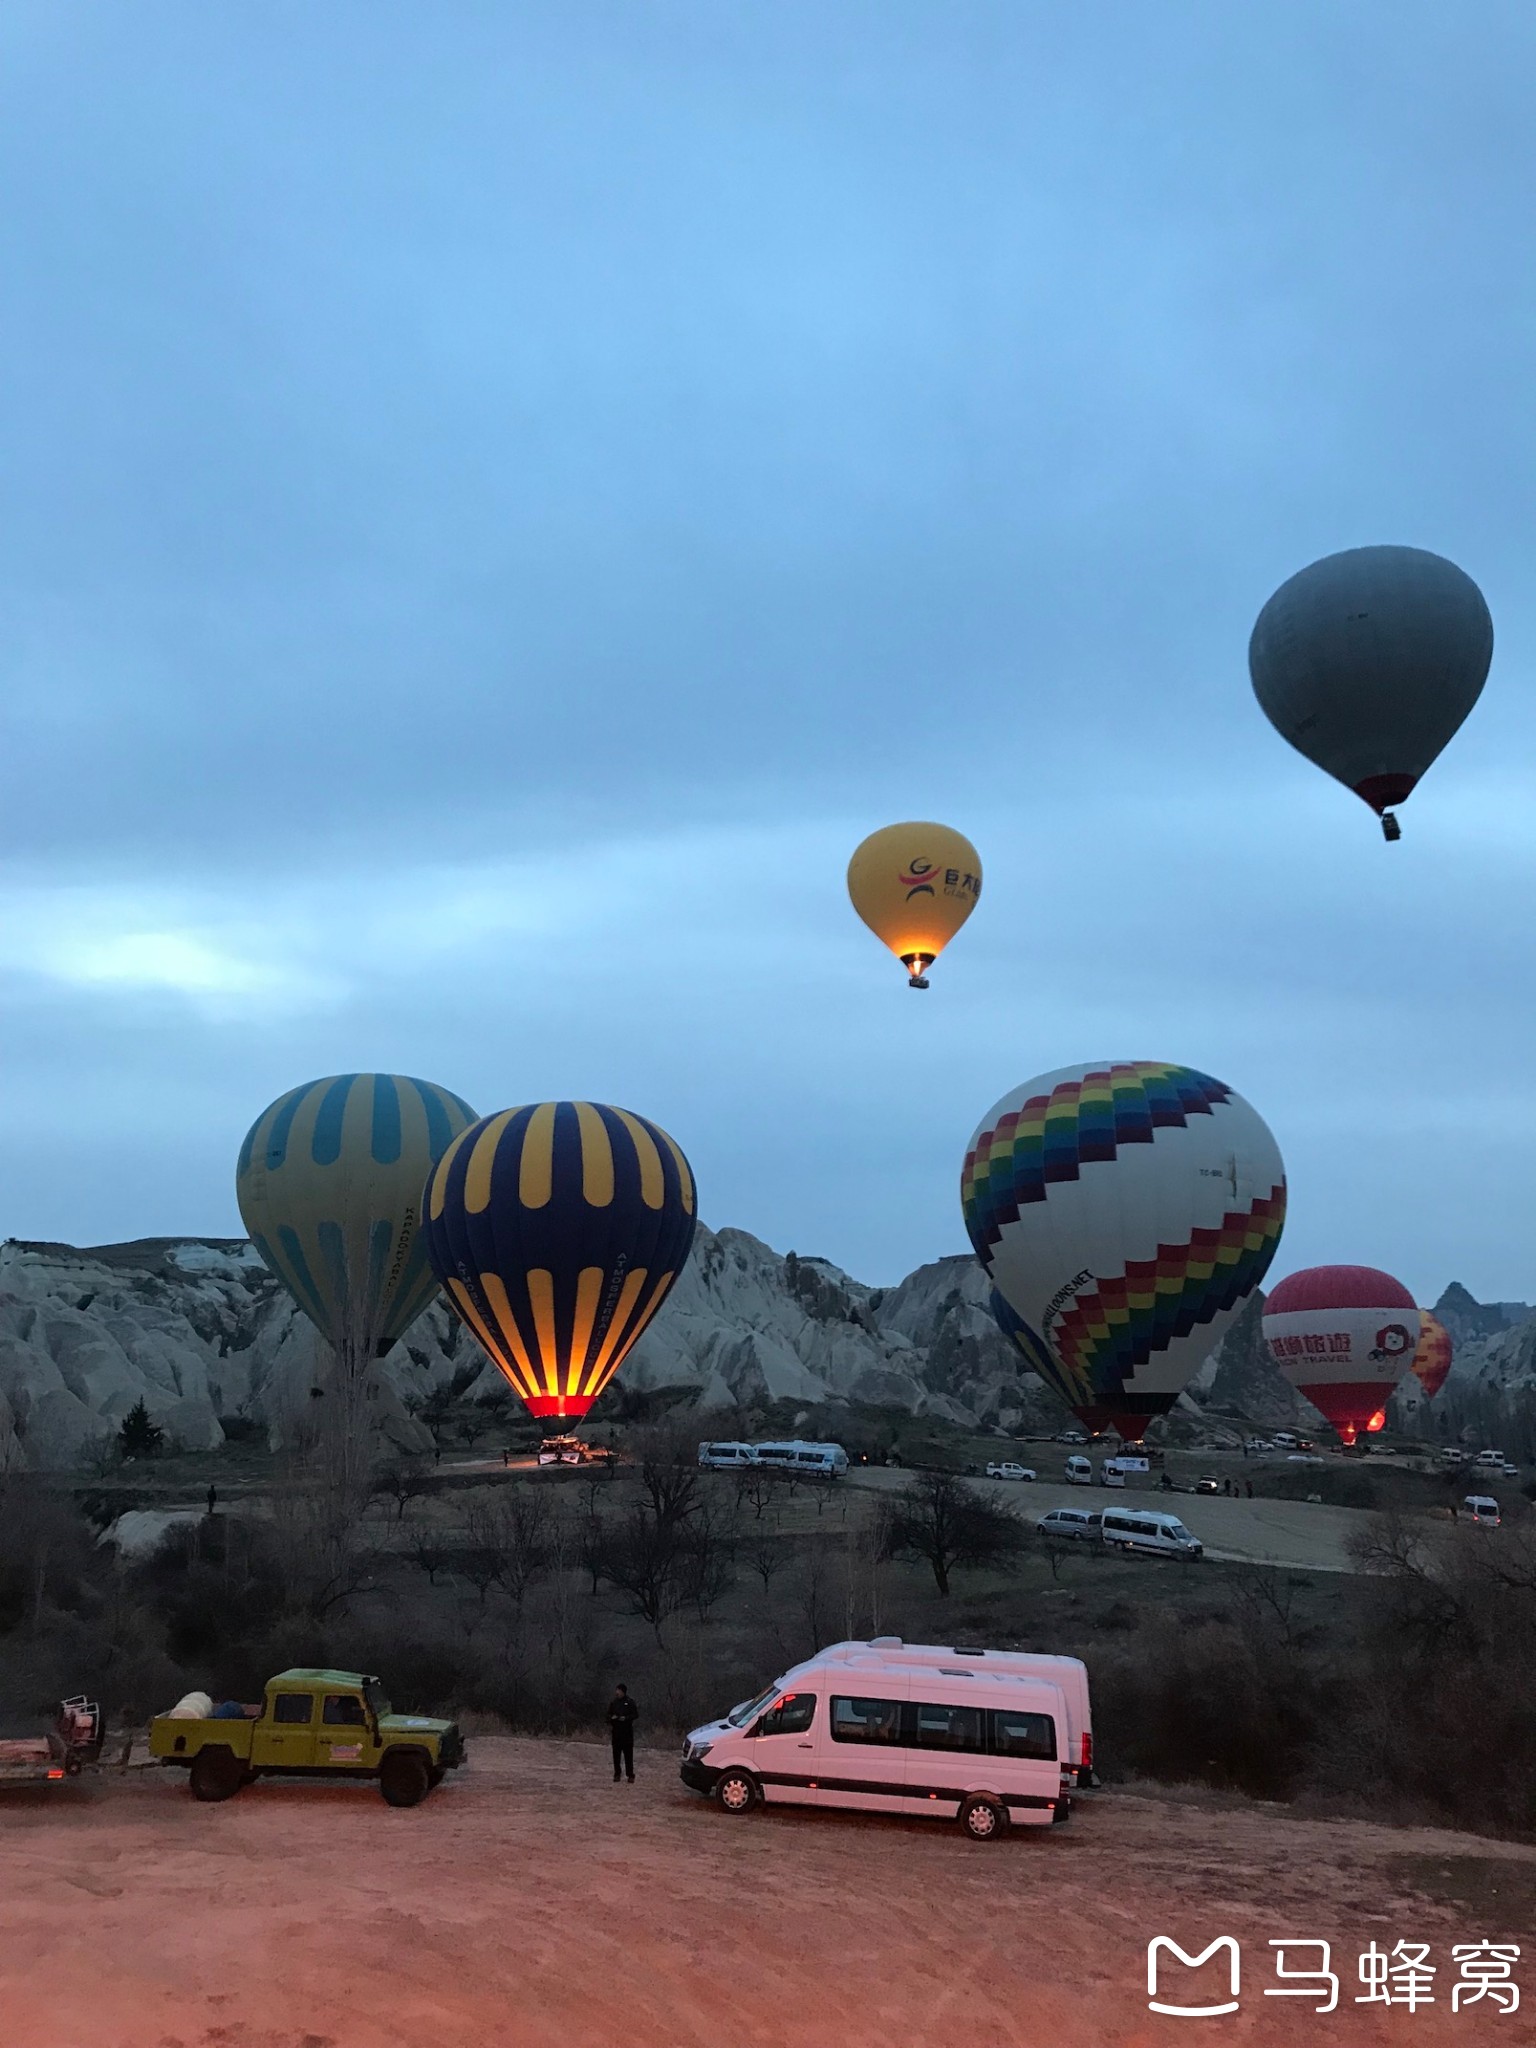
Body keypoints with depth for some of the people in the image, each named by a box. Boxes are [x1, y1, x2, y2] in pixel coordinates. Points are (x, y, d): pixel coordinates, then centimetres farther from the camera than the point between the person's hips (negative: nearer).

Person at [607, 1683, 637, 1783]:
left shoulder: (630, 1702, -1)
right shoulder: (613, 1702, 8)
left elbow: (636, 1715, -1)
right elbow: (608, 1715, 17)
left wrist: (626, 1718, -16)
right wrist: (611, 1717, -3)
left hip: (627, 1731, -3)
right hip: (616, 1731, 3)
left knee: (628, 1753, -5)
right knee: (616, 1753, 4)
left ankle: (630, 1775, 0)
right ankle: (617, 1774, 12)